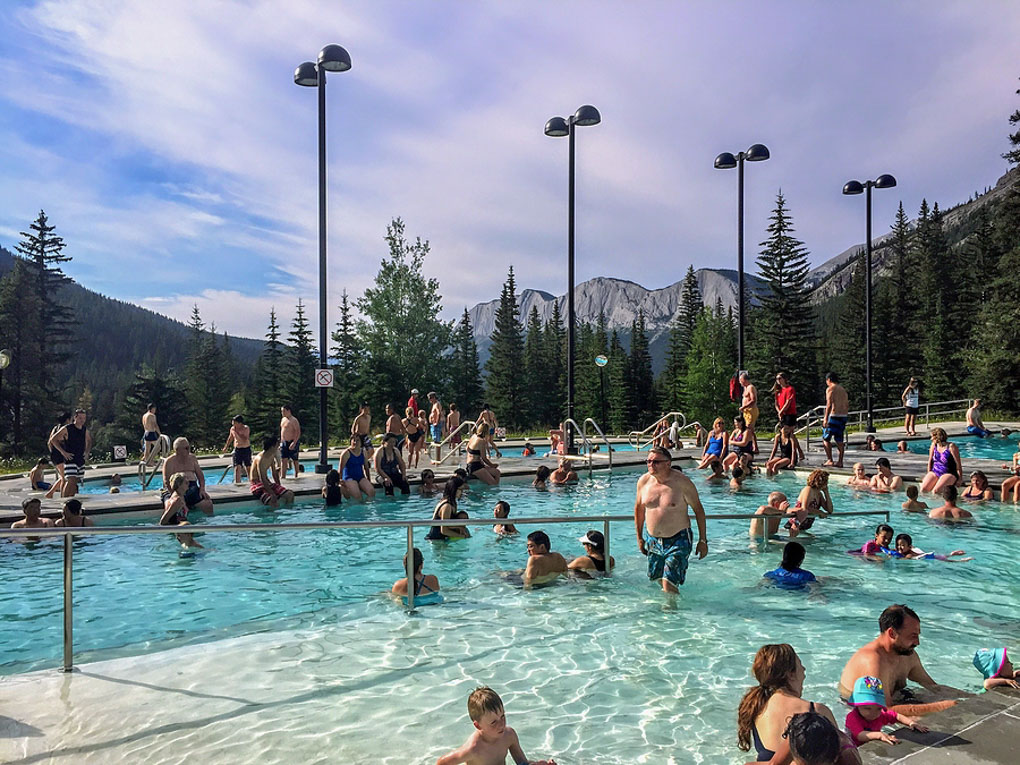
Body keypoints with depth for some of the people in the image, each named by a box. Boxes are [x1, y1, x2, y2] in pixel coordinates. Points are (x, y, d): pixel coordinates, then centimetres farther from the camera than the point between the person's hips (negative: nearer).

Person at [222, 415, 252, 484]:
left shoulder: (246, 428, -10)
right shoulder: (232, 429, 2)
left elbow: (245, 440, -22)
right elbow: (230, 438, 21)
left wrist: (237, 433, -25)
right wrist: (226, 447, 30)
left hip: (246, 450, -3)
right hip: (237, 450, 3)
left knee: (249, 468, 5)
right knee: (237, 468, -7)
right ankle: (237, 484, -5)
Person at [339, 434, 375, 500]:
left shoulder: (363, 452, 10)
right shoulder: (346, 453, -7)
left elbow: (366, 468, 19)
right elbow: (341, 469, -7)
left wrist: (369, 480, 16)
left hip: (361, 477, 5)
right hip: (349, 477, -5)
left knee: (372, 492, -21)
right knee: (357, 496, -29)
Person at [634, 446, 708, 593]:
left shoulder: (682, 482, -14)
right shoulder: (643, 481, -3)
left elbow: (698, 509, -5)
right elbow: (639, 508, 12)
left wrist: (702, 540, -3)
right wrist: (639, 538, 14)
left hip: (678, 540, -5)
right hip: (652, 540, 5)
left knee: (669, 584, -15)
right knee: (655, 578, 17)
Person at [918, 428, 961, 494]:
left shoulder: (951, 446, -10)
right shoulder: (934, 445, 6)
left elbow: (958, 464, -8)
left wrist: (960, 479, -10)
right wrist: (929, 475, 11)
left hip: (948, 473, -4)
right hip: (935, 472, 5)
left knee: (936, 491, -28)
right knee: (923, 489, -20)